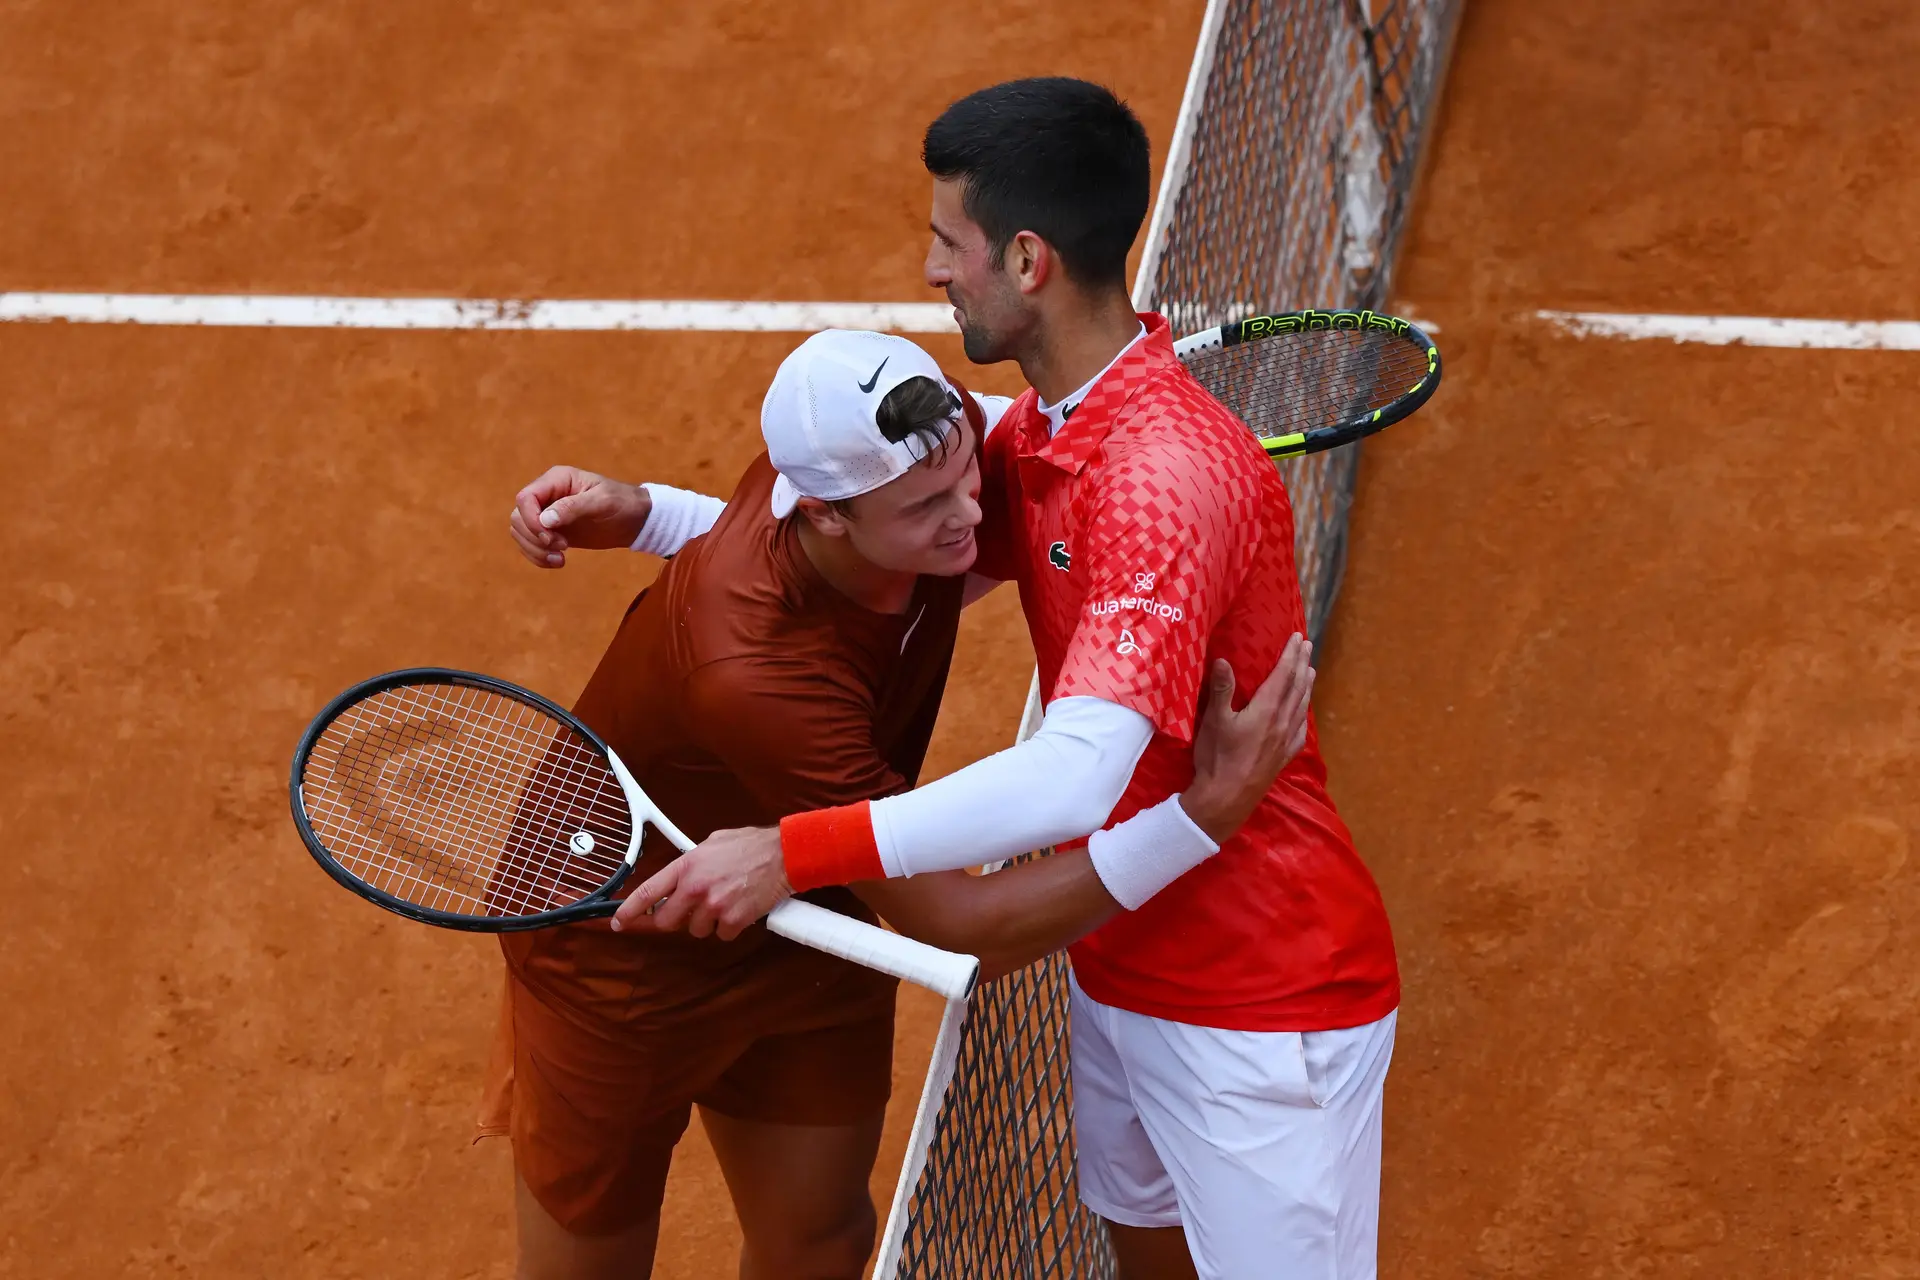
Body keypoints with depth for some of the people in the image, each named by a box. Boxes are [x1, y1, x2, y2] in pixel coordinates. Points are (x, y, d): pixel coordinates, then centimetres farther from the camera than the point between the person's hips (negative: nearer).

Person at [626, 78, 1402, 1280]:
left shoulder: (1168, 473, -30)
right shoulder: (1042, 434, 2)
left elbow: (1074, 778, -39)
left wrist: (793, 855, -39)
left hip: (1262, 1013, -9)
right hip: (1123, 974, 9)